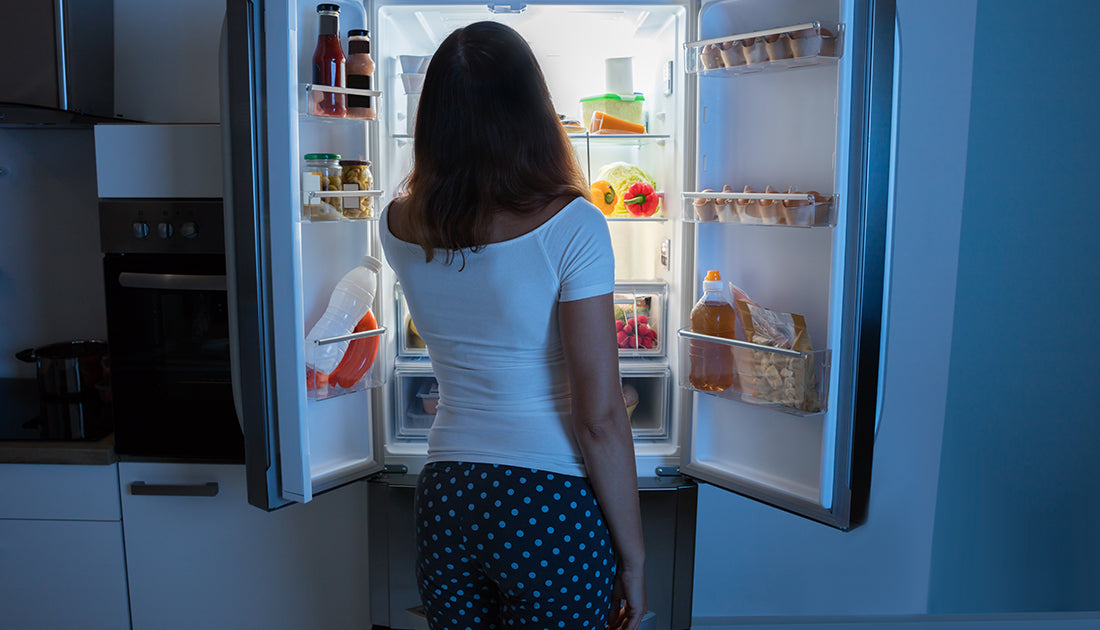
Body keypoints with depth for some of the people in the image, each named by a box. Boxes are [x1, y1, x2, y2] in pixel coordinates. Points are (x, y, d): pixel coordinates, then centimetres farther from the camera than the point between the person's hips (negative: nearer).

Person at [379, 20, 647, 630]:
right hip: (552, 510, -4)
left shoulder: (399, 226, -3)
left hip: (445, 499, 4)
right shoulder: (570, 225, -17)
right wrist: (632, 557, -6)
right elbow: (601, 418, -17)